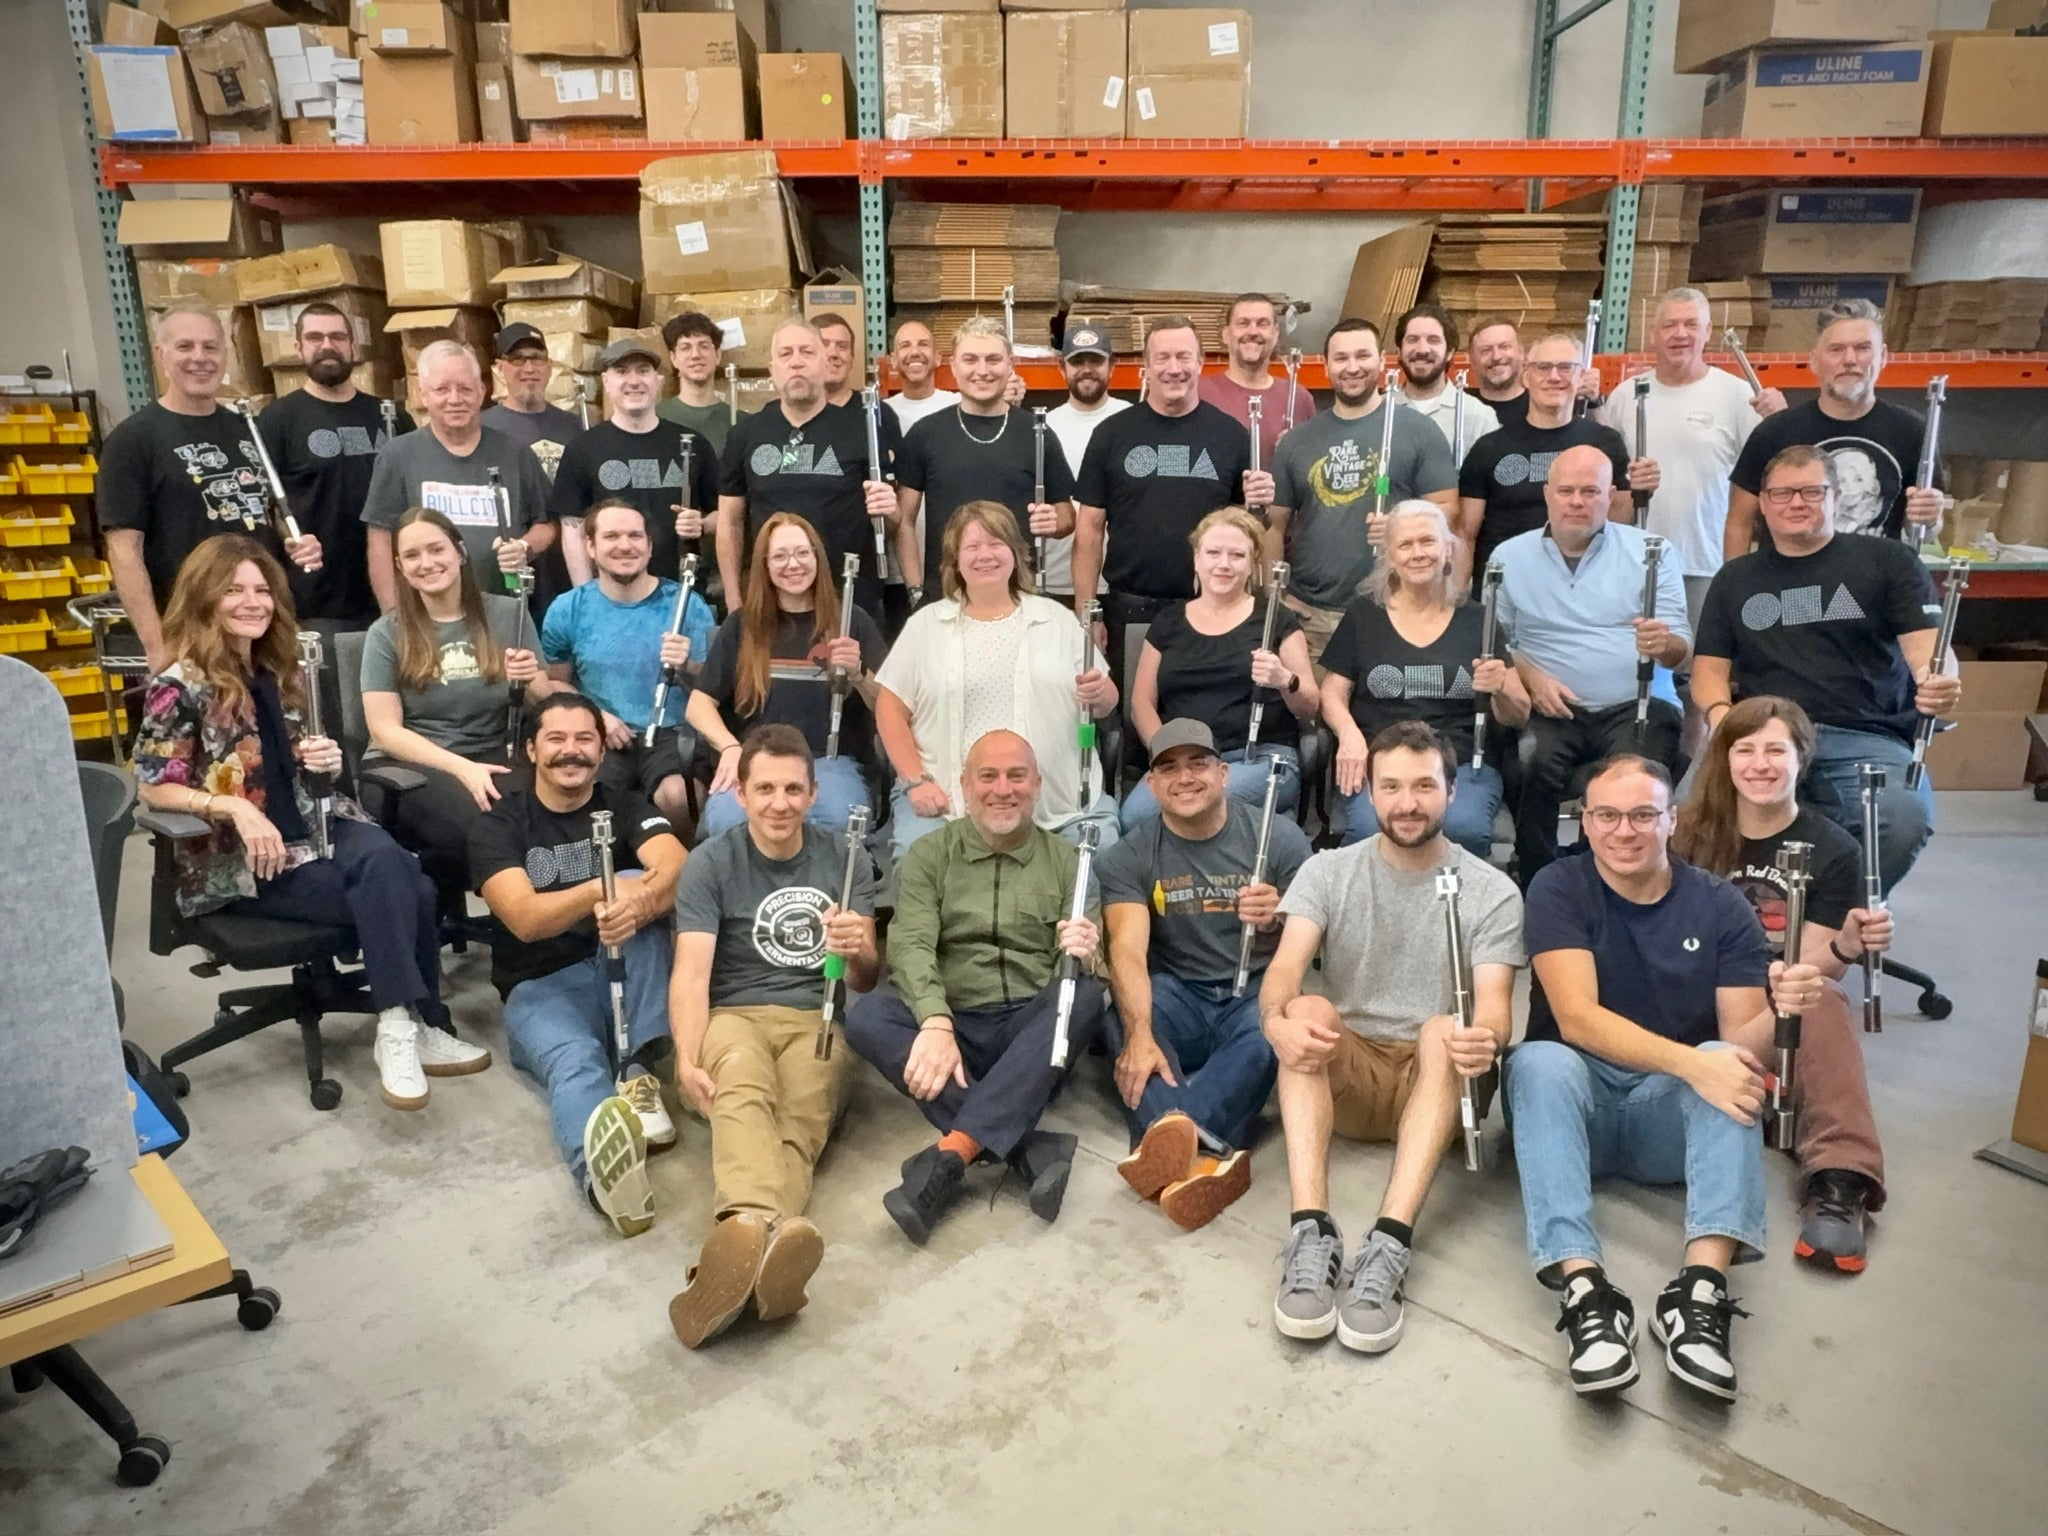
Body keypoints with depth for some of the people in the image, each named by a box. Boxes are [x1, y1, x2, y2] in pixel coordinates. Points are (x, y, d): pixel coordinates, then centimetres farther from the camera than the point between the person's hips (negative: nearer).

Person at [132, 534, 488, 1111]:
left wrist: (322, 759, -1)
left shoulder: (275, 669, 14)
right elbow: (155, 788, -10)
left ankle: (407, 1027, -19)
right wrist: (235, 810, -24)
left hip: (311, 827, 5)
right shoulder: (179, 684, -6)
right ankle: (409, 1027, -21)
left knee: (403, 884, -27)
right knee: (391, 889, -27)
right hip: (237, 861, -5)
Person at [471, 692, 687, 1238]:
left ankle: (637, 1073, -29)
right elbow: (525, 919, -14)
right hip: (542, 988, -2)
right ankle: (602, 1166, -72)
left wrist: (638, 901, -38)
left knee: (640, 886, -25)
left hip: (624, 980, 2)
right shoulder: (498, 824, 3)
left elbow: (679, 868, -16)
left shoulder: (627, 807, 6)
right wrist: (598, 892, -28)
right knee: (574, 1062, -35)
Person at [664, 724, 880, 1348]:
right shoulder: (710, 863, 4)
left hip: (817, 1019, 2)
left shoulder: (843, 860, 10)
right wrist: (688, 1061, -26)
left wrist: (859, 951, -19)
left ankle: (741, 1239, -60)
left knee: (799, 1124, -32)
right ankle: (761, 1228, -65)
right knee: (743, 1093, -38)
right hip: (734, 1015, -2)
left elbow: (865, 982, 7)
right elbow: (691, 971, -8)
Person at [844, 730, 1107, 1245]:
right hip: (952, 1031, 0)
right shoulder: (928, 856, 7)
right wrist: (935, 1022, -28)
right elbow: (910, 947, -8)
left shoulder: (1066, 862, 9)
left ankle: (953, 1152, -38)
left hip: (1035, 1038, 0)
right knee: (865, 1016, -26)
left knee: (1085, 994, -29)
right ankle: (1029, 1149, -33)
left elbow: (1086, 968, 0)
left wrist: (1083, 957, -26)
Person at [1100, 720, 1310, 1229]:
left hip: (1256, 993, -1)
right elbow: (1128, 950, -18)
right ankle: (1203, 1155, -51)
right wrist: (1140, 1032, -37)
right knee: (1120, 1017, -33)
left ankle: (1175, 1134, -51)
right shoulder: (1128, 859, -2)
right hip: (1177, 998, 1)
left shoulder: (1280, 838, -1)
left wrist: (1278, 920, -25)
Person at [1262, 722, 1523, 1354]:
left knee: (1445, 1030, -32)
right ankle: (1310, 1232, -41)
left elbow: (1493, 1007, -15)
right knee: (1309, 1009, -29)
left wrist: (1486, 1039, -41)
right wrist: (1277, 1020, -39)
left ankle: (1389, 1246, -45)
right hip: (1342, 1073, 1)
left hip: (1438, 1083, -1)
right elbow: (1285, 967, -15)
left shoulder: (1492, 892, -3)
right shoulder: (1326, 871, 0)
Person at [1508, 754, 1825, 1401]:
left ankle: (1700, 1288, -41)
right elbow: (1577, 1018, -20)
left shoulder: (1721, 905, -1)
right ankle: (1584, 1288, -43)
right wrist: (1689, 1063, -34)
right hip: (1577, 1099, -2)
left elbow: (1739, 1041, -7)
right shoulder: (1559, 890, -8)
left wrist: (1780, 1011, -30)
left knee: (1727, 1064, -29)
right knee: (1540, 1061, -33)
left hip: (1673, 1117, 2)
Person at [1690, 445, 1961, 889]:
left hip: (1867, 738, 0)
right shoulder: (1734, 579, 22)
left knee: (1905, 819, -35)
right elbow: (1710, 666, 16)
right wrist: (1719, 712, -8)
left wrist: (1938, 685, -23)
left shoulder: (1889, 561, 14)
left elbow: (1925, 644, 2)